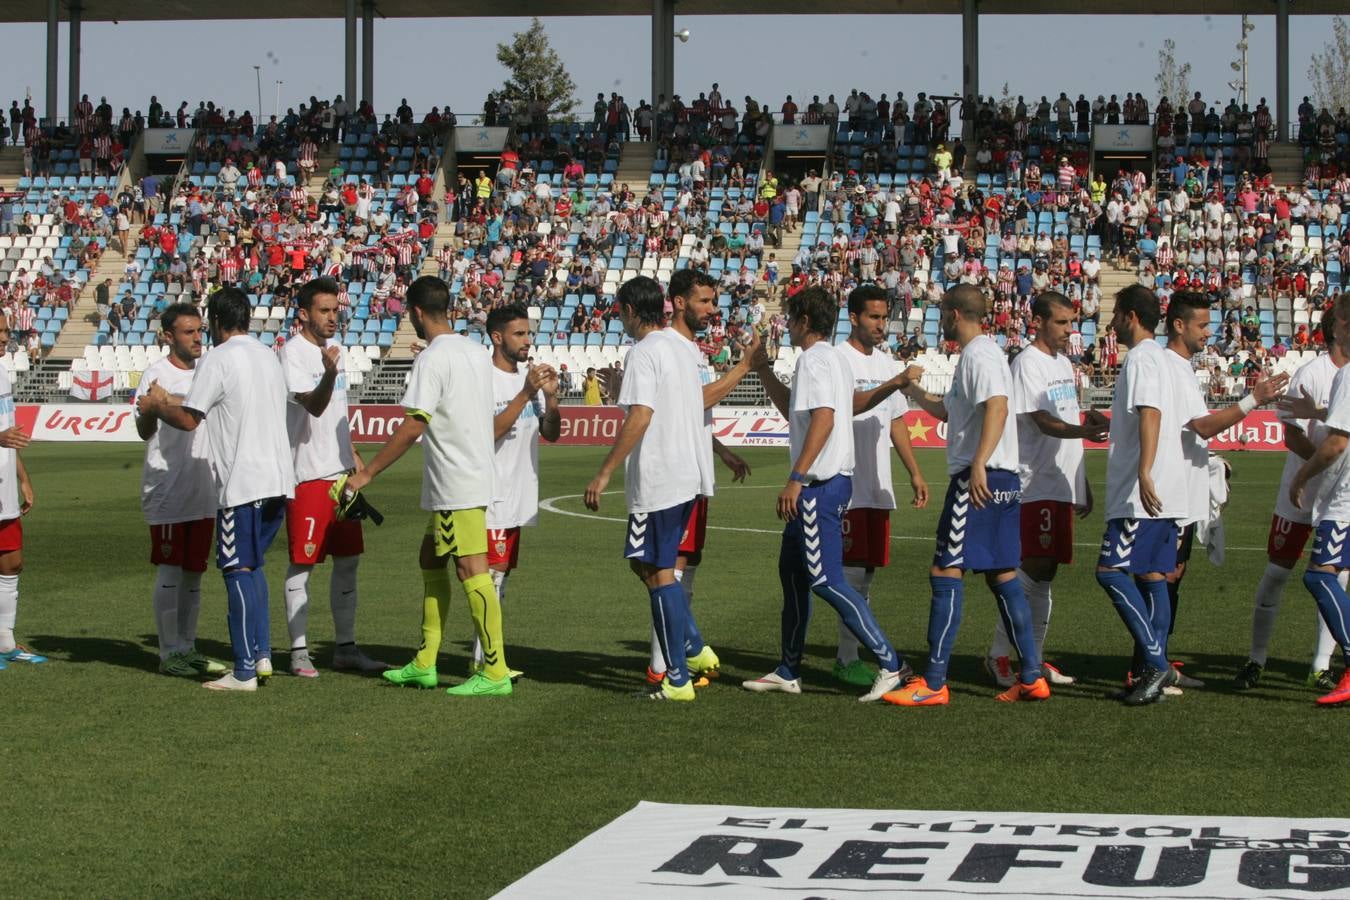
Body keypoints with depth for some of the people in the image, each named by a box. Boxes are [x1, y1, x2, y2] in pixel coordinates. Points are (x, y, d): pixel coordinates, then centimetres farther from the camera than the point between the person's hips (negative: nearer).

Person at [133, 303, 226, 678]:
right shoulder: (156, 374, -10)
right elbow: (144, 431, -21)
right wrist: (151, 409, -41)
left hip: (203, 493, 7)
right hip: (166, 494, -7)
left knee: (193, 574, 11)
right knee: (169, 573, -3)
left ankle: (188, 649, 19)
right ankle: (169, 653, 2)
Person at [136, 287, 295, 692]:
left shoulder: (218, 359, -9)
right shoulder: (268, 356, 17)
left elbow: (188, 420, -11)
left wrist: (155, 406, 9)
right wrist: (169, 401, 33)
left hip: (242, 484, -8)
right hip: (278, 480, 8)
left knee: (238, 571, -3)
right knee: (253, 564, 18)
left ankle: (244, 671, -3)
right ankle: (262, 653, 14)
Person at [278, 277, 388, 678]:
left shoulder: (333, 346, 13)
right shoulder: (292, 353, -12)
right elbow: (313, 406, -25)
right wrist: (329, 372, -42)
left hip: (340, 470, 8)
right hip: (307, 474, -8)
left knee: (347, 560, 10)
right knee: (302, 563, -2)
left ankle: (346, 647, 18)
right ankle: (299, 651, 5)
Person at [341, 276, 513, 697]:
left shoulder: (432, 359, -14)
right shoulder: (477, 352, 12)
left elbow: (413, 426, -18)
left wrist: (366, 473, -13)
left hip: (456, 485, -9)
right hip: (478, 473, 9)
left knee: (472, 572, -7)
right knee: (431, 561, 16)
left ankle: (495, 672, -6)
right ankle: (424, 664, 21)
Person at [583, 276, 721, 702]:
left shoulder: (644, 352, -13)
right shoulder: (684, 347, 14)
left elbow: (640, 416, -22)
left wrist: (605, 472, -21)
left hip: (658, 478, -9)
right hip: (689, 472, 9)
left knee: (658, 571, -2)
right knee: (646, 563, 20)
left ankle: (678, 680, 0)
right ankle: (695, 649, 17)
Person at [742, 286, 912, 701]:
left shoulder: (813, 358, -11)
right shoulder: (834, 358, 20)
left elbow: (823, 418, -24)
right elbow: (794, 411, 31)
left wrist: (795, 478, -25)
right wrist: (764, 371, 29)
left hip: (821, 483, -11)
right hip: (823, 483, 11)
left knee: (825, 579, -11)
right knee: (792, 570, 16)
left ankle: (890, 663, -13)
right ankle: (788, 672, 22)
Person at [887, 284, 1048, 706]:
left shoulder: (979, 354, -10)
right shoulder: (978, 354, 21)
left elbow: (997, 406, -26)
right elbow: (948, 411, 35)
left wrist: (979, 463, -35)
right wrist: (913, 391, 39)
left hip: (980, 479, -10)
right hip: (1002, 480, 10)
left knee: (946, 572, -9)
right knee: (1001, 574, 12)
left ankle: (933, 684, -9)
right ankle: (1031, 676, 13)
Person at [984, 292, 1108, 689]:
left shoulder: (1064, 363, 17)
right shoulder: (1027, 363, -10)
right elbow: (1043, 422, -19)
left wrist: (1083, 482, 23)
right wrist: (1084, 430, -37)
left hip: (1062, 485, 9)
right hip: (1037, 484, -9)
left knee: (1044, 572, 10)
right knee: (1033, 570, -11)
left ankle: (1033, 659, 15)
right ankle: (998, 655, -4)